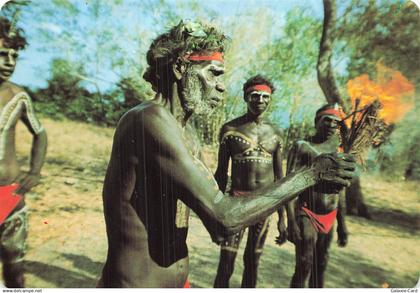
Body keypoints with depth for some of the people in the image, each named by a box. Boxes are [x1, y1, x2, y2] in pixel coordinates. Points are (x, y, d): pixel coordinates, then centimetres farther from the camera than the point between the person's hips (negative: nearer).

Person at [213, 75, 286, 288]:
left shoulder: (275, 132, 6)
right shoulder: (230, 128, -3)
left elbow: (279, 175, 10)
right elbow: (221, 172, 0)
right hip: (238, 198, -3)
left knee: (253, 260, 15)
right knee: (226, 263, -6)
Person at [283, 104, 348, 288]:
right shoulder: (302, 147, -8)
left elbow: (338, 190, 16)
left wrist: (341, 224, 16)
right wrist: (291, 222, -22)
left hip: (329, 219, 6)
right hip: (307, 215, -6)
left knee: (321, 266, 17)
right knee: (304, 267, -6)